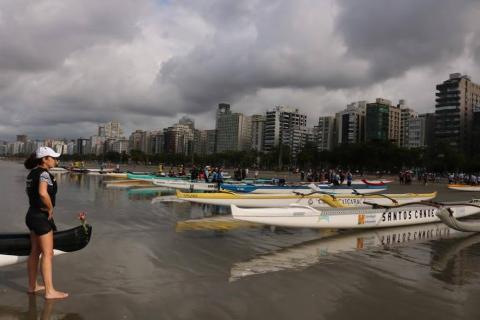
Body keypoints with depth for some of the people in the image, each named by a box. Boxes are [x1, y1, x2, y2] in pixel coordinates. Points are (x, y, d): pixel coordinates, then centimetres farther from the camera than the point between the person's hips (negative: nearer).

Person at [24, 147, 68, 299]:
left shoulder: (32, 173, 11)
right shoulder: (44, 173, -18)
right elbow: (43, 193, -35)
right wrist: (50, 209, -19)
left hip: (32, 214, 10)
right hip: (42, 216, -10)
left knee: (35, 252, 17)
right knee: (47, 254, -5)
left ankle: (32, 286, 27)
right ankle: (49, 291, -1)